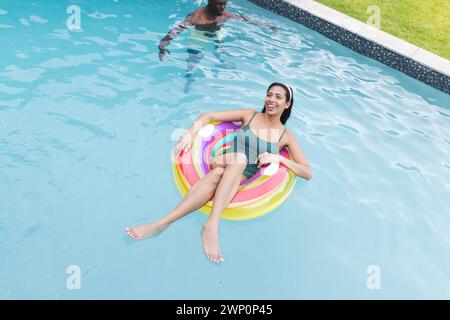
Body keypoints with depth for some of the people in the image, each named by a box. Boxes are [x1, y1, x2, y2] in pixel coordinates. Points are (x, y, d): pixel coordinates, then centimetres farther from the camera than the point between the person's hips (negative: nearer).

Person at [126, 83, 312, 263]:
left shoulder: (286, 136, 9)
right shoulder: (250, 115, 10)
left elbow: (308, 173, 3)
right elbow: (208, 116, 9)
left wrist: (278, 158, -12)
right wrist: (190, 134, -10)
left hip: (243, 179, 0)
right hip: (222, 164, 0)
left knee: (218, 175, -38)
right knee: (239, 157, -38)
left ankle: (163, 223, -45)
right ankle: (212, 225, -47)